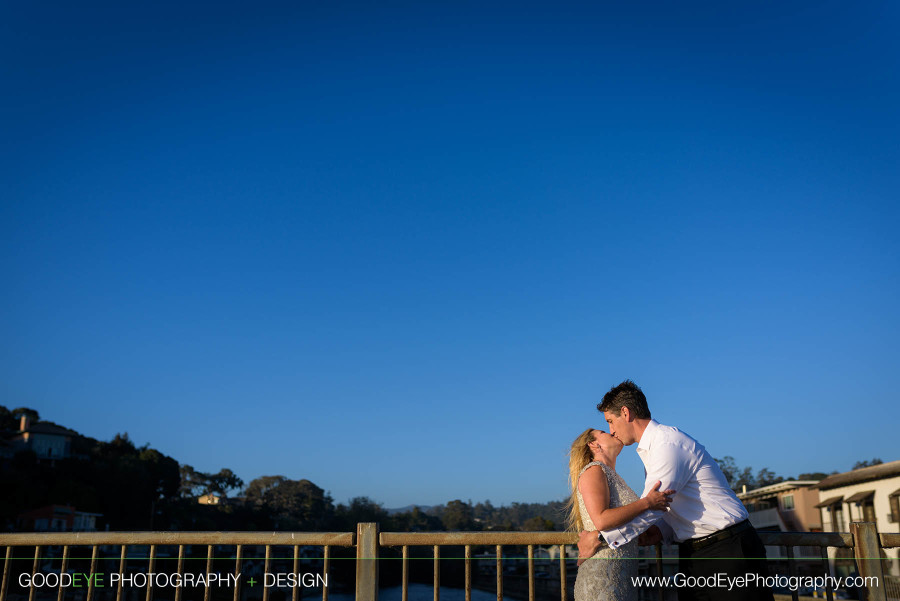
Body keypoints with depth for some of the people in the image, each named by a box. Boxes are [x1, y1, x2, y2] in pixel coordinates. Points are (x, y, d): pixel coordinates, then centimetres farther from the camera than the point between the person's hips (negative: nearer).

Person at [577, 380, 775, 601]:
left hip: (727, 550, -9)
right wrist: (661, 530, -2)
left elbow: (650, 507, -24)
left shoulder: (669, 444, -19)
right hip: (693, 554, 9)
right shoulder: (650, 448, 13)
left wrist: (599, 538, -18)